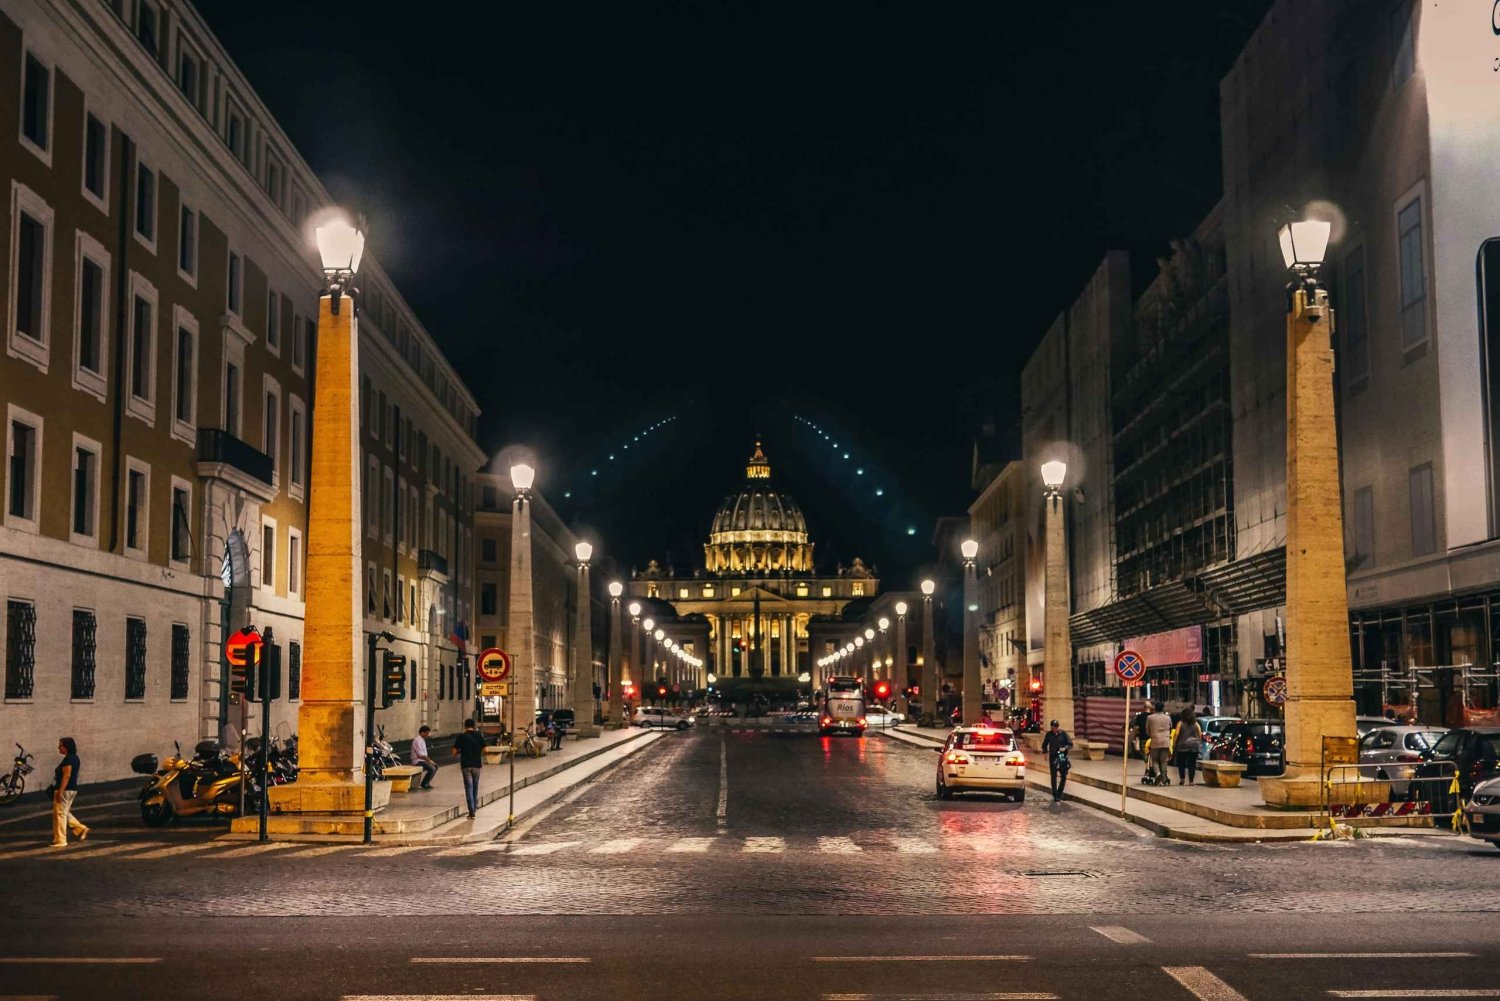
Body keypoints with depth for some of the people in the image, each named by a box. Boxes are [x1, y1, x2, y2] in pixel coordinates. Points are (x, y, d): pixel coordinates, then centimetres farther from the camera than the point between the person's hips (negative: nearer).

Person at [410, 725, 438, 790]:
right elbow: (421, 755, -24)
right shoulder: (418, 740, -21)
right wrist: (429, 761, -15)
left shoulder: (422, 739, 13)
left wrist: (429, 760, 8)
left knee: (435, 766, 9)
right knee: (432, 768, -23)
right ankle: (423, 785, -9)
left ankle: (426, 783, 15)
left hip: (423, 759, 10)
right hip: (418, 761, -10)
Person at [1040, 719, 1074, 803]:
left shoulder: (1063, 733, -2)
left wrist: (1065, 748, -19)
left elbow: (1070, 744, -1)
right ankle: (1055, 796, 2)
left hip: (1062, 757, 0)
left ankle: (1059, 793, 18)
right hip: (1053, 757, 0)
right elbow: (1044, 744, 15)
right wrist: (1045, 752, 1)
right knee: (1053, 777, -2)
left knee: (1064, 776, 2)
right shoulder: (1049, 734, 2)